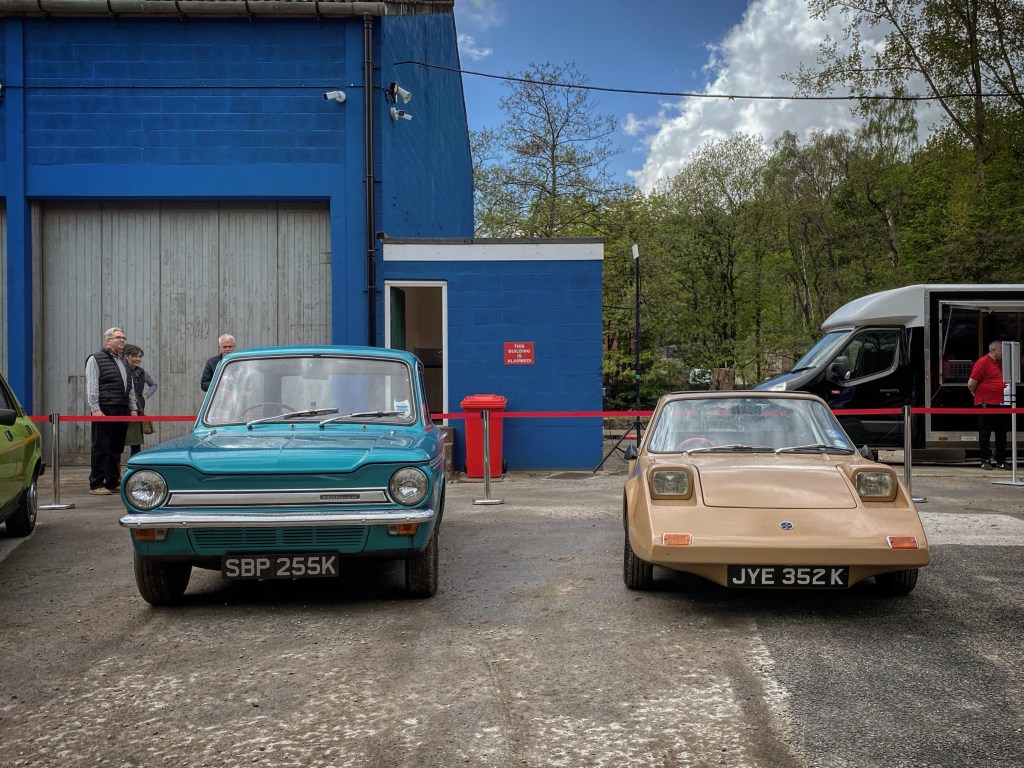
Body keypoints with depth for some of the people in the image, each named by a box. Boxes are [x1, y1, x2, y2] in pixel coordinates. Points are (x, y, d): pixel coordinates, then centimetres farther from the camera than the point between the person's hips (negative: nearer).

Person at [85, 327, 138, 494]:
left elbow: (130, 388, 25)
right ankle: (96, 484, -2)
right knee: (101, 448, -6)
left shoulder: (124, 362, 22)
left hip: (122, 411, 7)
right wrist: (95, 409, -15)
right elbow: (91, 387, -8)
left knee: (117, 448, 10)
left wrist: (133, 408, 17)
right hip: (104, 410, -7)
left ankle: (113, 482, 17)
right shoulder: (95, 359, -1)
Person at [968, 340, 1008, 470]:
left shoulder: (1000, 363, 13)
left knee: (1001, 434, 10)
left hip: (999, 404, 8)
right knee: (985, 434, 1)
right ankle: (985, 460, 8)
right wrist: (978, 396, 2)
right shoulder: (983, 363, -12)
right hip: (986, 405, -8)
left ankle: (1001, 461, 18)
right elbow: (971, 384, -13)